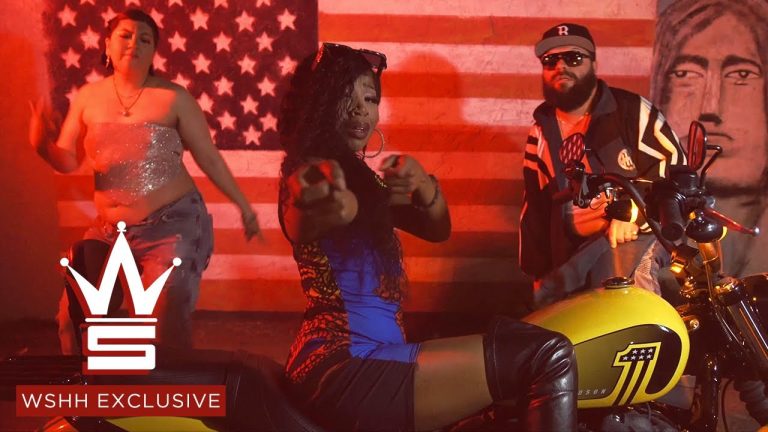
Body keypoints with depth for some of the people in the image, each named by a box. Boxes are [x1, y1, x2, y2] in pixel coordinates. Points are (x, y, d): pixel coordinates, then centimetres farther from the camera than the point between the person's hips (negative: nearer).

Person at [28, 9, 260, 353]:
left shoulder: (173, 98, -8)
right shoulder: (88, 97, 3)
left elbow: (209, 158, -1)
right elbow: (68, 161, 4)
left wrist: (243, 206, 2)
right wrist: (42, 144, -17)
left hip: (173, 225, -4)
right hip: (109, 229, 4)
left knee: (166, 325, -8)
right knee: (74, 315, 5)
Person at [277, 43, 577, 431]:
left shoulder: (360, 177, 18)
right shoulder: (310, 172, -10)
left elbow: (437, 229, 12)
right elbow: (299, 226, -34)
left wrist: (423, 184, -12)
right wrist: (325, 203, -60)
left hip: (376, 353, 10)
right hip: (347, 367, -10)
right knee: (550, 357, -13)